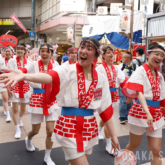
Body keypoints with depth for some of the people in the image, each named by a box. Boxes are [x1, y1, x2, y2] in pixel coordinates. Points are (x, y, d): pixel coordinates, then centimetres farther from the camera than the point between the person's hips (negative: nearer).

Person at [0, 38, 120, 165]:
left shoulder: (101, 79, 2)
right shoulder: (68, 70, -10)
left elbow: (106, 109, 6)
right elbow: (50, 77, -32)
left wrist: (113, 135, 8)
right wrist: (24, 76, -52)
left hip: (90, 128, 5)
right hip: (70, 127, -4)